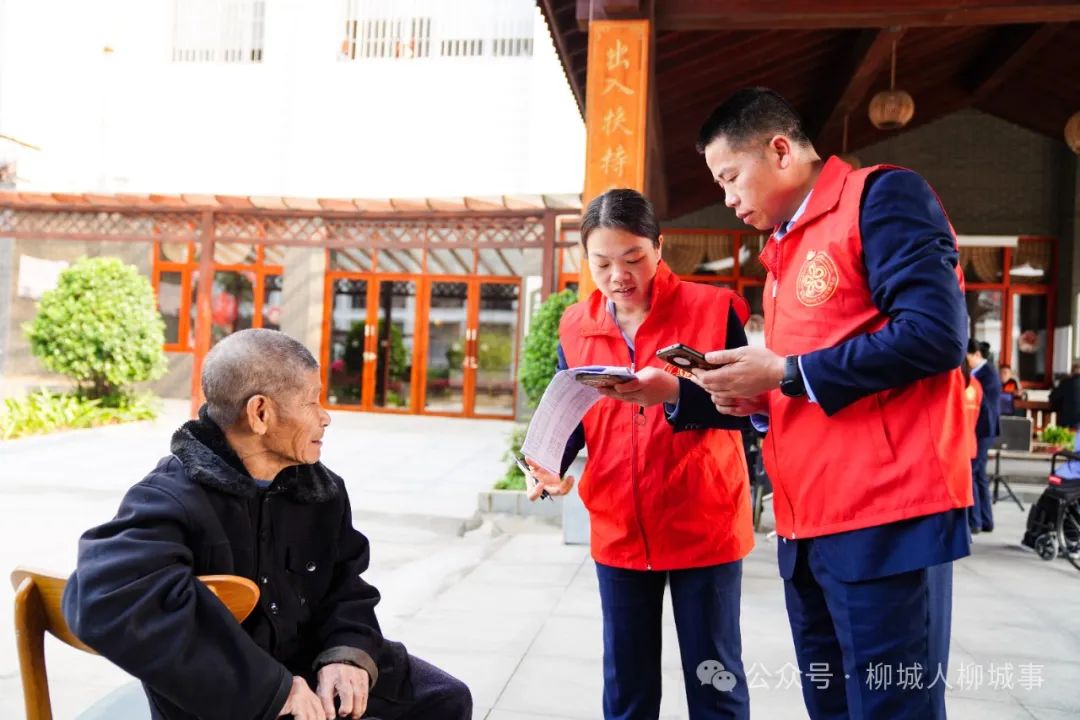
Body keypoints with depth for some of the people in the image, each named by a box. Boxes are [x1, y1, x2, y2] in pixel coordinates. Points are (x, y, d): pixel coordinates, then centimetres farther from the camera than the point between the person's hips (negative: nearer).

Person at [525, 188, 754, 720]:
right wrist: (549, 463, -14)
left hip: (704, 524, -3)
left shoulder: (714, 309, -7)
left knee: (713, 677, 9)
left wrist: (674, 393, -28)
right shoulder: (576, 326, 2)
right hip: (619, 529, 3)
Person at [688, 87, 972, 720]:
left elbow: (936, 333, -18)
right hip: (809, 523, 9)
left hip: (886, 515, -9)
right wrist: (758, 402, 4)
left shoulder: (883, 197, -5)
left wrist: (785, 372, -14)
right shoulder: (784, 250, 20)